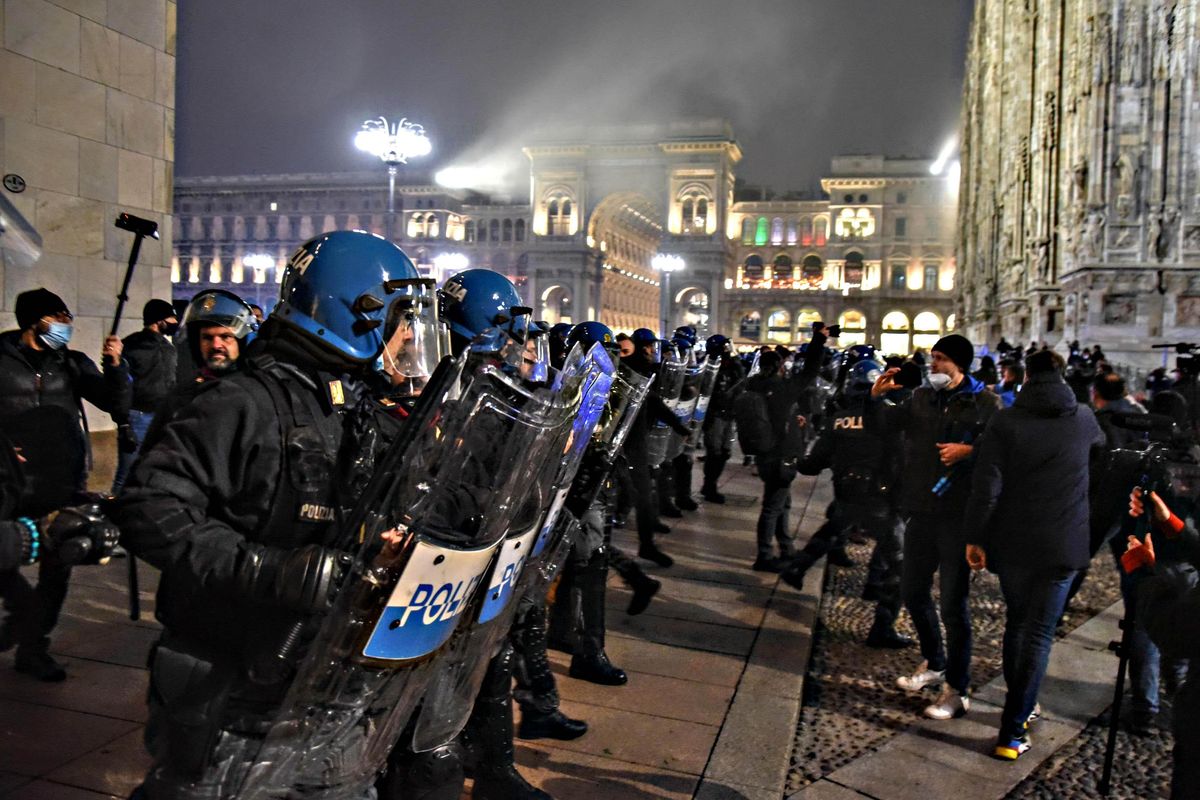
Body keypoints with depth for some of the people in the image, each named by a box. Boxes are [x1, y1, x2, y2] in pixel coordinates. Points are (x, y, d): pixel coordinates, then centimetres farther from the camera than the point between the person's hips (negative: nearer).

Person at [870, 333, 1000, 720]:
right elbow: (889, 422, 14)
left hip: (959, 515, -6)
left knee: (953, 603, 0)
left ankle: (957, 691, 15)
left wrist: (968, 450, -25)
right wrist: (877, 397, -3)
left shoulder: (985, 402, -8)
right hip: (921, 510, 7)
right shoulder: (923, 397, 10)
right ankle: (934, 664, 39)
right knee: (913, 591, 17)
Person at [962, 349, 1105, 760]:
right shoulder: (1083, 418, -1)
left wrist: (975, 537, -4)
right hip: (1062, 546, 0)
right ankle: (1012, 732, 1)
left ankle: (1019, 705, 32)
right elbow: (1101, 444, 25)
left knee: (1016, 623, 19)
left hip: (1012, 542, 0)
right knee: (1039, 634, 3)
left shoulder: (1005, 421, -7)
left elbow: (985, 486, -12)